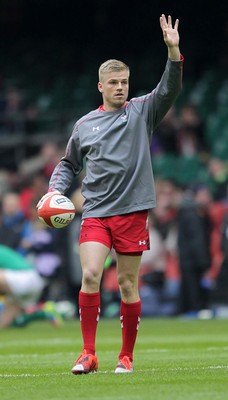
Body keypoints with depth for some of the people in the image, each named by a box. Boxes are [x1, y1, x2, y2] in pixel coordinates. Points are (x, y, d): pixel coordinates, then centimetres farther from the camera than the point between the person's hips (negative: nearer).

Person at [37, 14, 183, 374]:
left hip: (132, 211, -1)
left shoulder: (141, 111, 6)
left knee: (127, 285, 2)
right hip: (95, 212, 1)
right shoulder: (84, 125, 13)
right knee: (90, 275, -15)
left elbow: (169, 90, -9)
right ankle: (88, 354, -9)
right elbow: (69, 164, 24)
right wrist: (54, 191, 7)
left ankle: (127, 356, 14)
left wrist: (173, 51, -22)